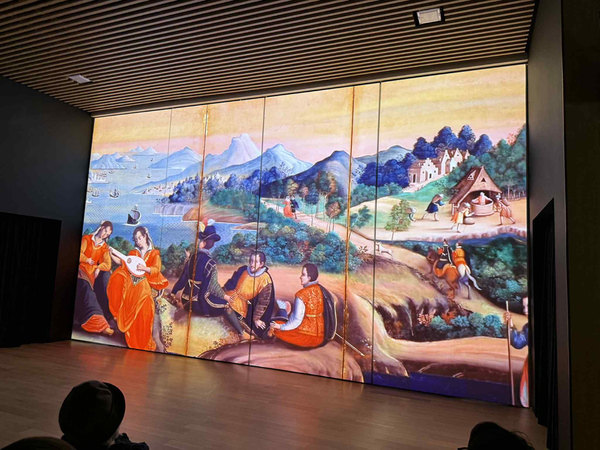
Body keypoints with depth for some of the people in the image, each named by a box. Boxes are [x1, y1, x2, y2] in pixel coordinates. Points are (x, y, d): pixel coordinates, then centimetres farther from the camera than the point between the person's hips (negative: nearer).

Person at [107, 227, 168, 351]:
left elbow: (156, 270, -4)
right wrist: (112, 255, 1)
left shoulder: (154, 253, 8)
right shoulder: (133, 252, 21)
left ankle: (143, 341, -7)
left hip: (143, 283, -4)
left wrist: (144, 268, -19)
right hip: (130, 282, 4)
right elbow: (122, 262, 12)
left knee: (142, 308, -17)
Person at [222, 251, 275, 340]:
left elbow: (263, 302, -9)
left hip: (243, 304, -6)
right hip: (232, 296, 6)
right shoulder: (243, 270, 1)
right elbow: (231, 283, 13)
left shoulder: (265, 280, -14)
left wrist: (256, 318, -6)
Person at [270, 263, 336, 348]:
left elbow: (296, 320, -16)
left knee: (275, 328, -1)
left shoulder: (302, 294, -18)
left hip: (310, 337, -7)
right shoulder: (323, 291, 2)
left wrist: (281, 327, -2)